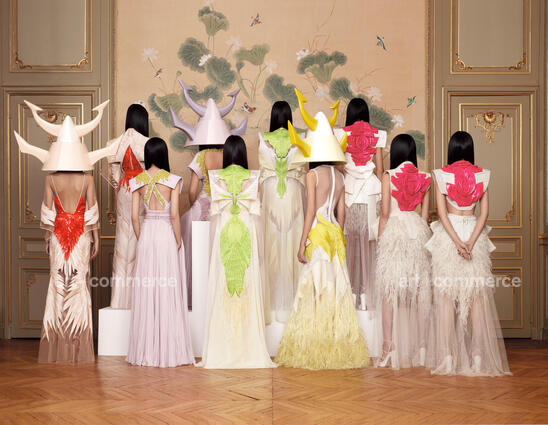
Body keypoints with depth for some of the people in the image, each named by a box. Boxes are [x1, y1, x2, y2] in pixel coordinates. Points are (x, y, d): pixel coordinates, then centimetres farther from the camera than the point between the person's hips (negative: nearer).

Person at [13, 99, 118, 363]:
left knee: (58, 285, 8)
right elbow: (92, 211, -5)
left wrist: (48, 238, 9)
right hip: (81, 233, -1)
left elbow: (48, 211, -1)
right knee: (79, 285, 4)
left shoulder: (51, 179, -3)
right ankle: (79, 350, 7)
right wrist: (95, 238, 3)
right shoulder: (87, 179, -6)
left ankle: (57, 349, 12)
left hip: (58, 232, 1)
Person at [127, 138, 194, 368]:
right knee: (168, 292, 2)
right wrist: (178, 242, -3)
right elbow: (174, 215, -12)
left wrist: (141, 241, 11)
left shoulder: (138, 181, 3)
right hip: (167, 235, -3)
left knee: (146, 291, 8)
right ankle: (169, 350, 6)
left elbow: (134, 217, 2)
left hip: (146, 234, 4)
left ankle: (146, 351, 14)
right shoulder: (172, 180, -7)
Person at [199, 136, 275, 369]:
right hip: (246, 234, 0)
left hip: (224, 235, 1)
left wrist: (213, 246, 10)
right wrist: (260, 247, 7)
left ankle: (222, 352, 6)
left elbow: (214, 214, 2)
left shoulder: (216, 177, 0)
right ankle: (249, 351, 6)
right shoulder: (253, 178, -1)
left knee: (221, 291, 4)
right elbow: (256, 214, 0)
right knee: (248, 290, 3)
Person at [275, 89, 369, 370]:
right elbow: (341, 213, 13)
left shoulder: (313, 174, -7)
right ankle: (339, 349, 12)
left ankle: (314, 350, 0)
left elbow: (310, 211, -11)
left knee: (315, 287, -3)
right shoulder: (339, 176, 11)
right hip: (335, 233, 6)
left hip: (318, 233, -6)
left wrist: (302, 243, -9)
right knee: (336, 285, 8)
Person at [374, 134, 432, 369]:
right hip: (418, 230, 4)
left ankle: (389, 348, -1)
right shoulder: (424, 178, 7)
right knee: (419, 290, 8)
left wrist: (380, 238, 3)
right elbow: (425, 213, 9)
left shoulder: (389, 176, -4)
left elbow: (385, 212, -6)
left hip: (394, 229, -4)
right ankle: (421, 346, 12)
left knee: (389, 289, 0)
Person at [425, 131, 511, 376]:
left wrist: (457, 242, -10)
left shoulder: (441, 175, -2)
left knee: (446, 295, 1)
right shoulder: (483, 176, 3)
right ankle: (478, 356, 5)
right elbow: (484, 213, -2)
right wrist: (470, 242, -7)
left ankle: (447, 356, -1)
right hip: (475, 233, 1)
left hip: (448, 233, -1)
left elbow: (442, 213, -7)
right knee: (478, 295, 5)